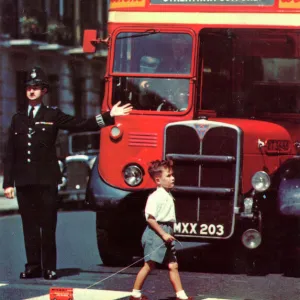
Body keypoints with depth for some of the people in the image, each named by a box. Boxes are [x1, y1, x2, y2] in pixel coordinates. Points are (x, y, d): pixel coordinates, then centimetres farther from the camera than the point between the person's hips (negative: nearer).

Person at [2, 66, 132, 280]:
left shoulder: (53, 116, 7)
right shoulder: (18, 119, 14)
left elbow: (80, 125, 0)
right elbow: (10, 154, 12)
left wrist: (109, 116, -7)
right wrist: (8, 182, 6)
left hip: (46, 180, -3)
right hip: (24, 181, 3)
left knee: (48, 226, -2)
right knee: (29, 226, 4)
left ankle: (49, 267, 3)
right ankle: (33, 266, 9)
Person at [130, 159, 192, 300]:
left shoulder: (168, 196, 13)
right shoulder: (155, 197, -15)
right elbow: (150, 218, -20)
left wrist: (169, 234, 14)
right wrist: (163, 234, -20)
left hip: (166, 233, 9)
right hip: (155, 233, -9)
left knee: (173, 265, 7)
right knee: (149, 265, -5)